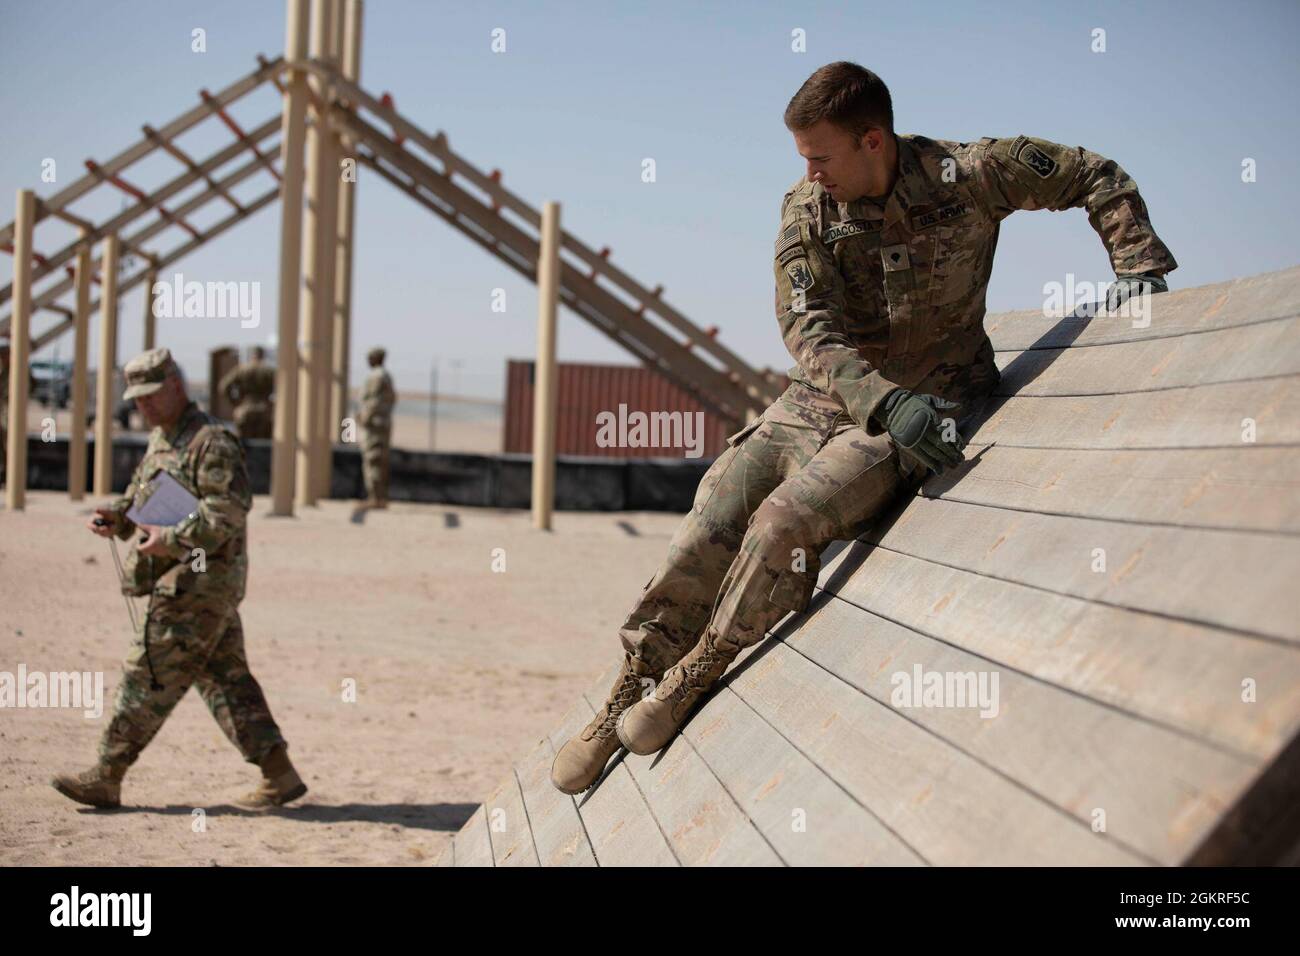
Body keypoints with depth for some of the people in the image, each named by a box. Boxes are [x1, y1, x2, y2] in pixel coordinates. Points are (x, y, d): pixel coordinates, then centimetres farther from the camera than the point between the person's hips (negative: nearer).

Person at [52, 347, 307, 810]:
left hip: (199, 582, -10)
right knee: (225, 678, 8)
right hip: (183, 581, 10)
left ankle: (106, 778, 3)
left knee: (148, 677, -4)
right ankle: (279, 776, 8)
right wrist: (113, 517, 4)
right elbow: (140, 494, 25)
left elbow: (230, 510, -22)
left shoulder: (211, 442, -13)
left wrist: (171, 537, -27)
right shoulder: (160, 440, 18)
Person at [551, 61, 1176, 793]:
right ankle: (629, 696, 10)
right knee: (710, 528, -9)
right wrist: (887, 401, -30)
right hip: (828, 397, 4)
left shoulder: (965, 174, -11)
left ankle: (697, 674, -5)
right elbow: (809, 330, -14)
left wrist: (1139, 265, -10)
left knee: (788, 517, -27)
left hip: (930, 404, -4)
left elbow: (1095, 177, 2)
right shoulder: (805, 211, -3)